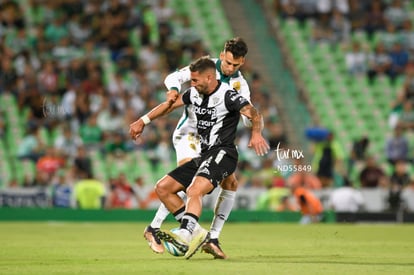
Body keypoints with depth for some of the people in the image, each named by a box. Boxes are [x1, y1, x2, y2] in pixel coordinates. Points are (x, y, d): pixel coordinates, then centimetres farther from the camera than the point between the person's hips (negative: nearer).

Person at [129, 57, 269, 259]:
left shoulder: (227, 95, -12)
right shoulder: (194, 94, 11)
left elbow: (253, 114, -22)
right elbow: (170, 104, 25)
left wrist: (256, 133, -42)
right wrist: (143, 121, 24)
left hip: (222, 153, -9)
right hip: (203, 156, 9)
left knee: (194, 190, -33)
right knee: (162, 188, 3)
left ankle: (187, 233, -50)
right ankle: (196, 233, -6)